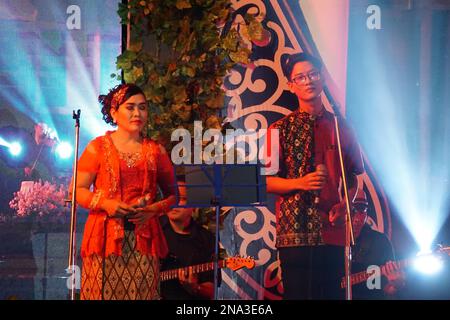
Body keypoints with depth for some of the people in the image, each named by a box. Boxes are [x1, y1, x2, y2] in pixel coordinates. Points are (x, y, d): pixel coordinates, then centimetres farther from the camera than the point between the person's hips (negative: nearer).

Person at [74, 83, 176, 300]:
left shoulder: (156, 151, 12)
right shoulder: (99, 147, 5)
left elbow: (172, 194, 13)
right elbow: (78, 189, 3)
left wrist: (154, 209, -7)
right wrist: (106, 204, -12)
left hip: (143, 239, 2)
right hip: (105, 238, -2)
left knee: (141, 293, -4)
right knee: (103, 292, -6)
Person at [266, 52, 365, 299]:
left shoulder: (340, 127, 11)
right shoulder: (280, 129, 3)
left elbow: (352, 177, 18)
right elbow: (266, 182, 0)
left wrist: (345, 203, -1)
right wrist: (301, 183, -17)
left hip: (332, 231, 3)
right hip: (294, 232, -3)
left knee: (330, 293, 6)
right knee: (297, 294, -2)